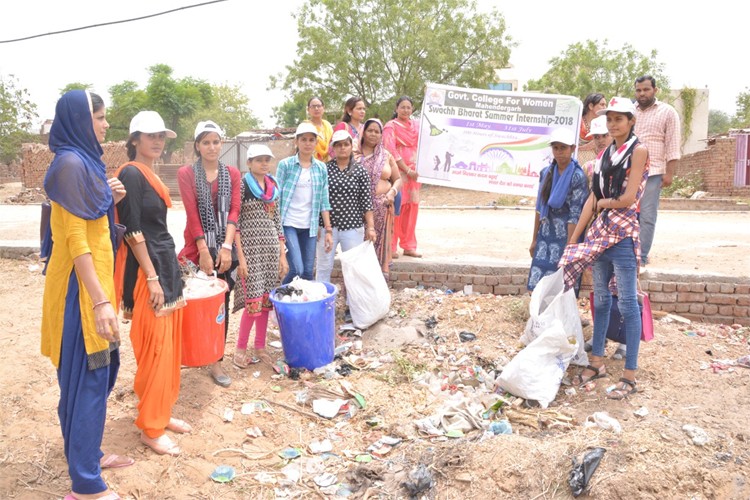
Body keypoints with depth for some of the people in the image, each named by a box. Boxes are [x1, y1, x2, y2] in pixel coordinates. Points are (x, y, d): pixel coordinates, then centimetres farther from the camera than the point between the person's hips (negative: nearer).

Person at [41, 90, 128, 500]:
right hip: (81, 285, -10)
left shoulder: (85, 161, 13)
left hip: (95, 278, 10)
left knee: (100, 369, 19)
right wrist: (100, 301, -25)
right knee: (86, 376, -1)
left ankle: (86, 453, 36)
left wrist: (111, 199, 4)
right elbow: (74, 238, -21)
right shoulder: (71, 163, -16)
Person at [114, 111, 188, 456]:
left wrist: (170, 272, 18)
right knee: (155, 350, -3)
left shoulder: (150, 175, 14)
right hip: (145, 269, -9)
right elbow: (131, 229, -17)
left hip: (165, 265, 9)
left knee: (169, 347, 14)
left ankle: (162, 413, 28)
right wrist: (152, 277, -19)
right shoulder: (131, 174, -12)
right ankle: (150, 428, 10)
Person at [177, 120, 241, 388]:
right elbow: (192, 214, -8)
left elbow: (233, 211, -2)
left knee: (221, 303, 6)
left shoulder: (232, 174, 7)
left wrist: (226, 247, -15)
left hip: (225, 247, 2)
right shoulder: (186, 173, 0)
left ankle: (216, 360, 16)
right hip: (197, 246, -2)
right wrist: (204, 251, -15)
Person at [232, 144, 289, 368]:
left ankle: (260, 346, 20)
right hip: (250, 248, -5)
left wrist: (282, 254, 10)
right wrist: (240, 257, -14)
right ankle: (240, 348, 9)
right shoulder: (242, 185, -6)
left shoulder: (273, 186, 11)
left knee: (266, 299, 8)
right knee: (253, 301, -7)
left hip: (271, 248, 6)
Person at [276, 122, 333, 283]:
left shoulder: (321, 167, 8)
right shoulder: (285, 164, -3)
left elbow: (324, 201, 8)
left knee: (308, 272, 5)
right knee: (297, 269, -13)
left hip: (310, 226, 4)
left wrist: (328, 230, 4)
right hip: (288, 224, -4)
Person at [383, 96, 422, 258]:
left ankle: (409, 245, 13)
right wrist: (406, 169, -14)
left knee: (412, 207, 5)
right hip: (397, 171, -5)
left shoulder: (416, 125, 14)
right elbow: (391, 151, -9)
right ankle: (391, 247, 3)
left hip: (413, 172, 5)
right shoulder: (391, 126, -1)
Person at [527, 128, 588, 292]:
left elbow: (574, 215, -13)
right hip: (545, 236, 5)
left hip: (565, 237, -5)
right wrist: (534, 239, 11)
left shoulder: (577, 177, -10)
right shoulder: (546, 173, 6)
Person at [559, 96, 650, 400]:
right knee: (601, 299, 13)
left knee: (627, 303, -4)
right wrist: (574, 238, 8)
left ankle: (630, 377, 3)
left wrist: (604, 203, 3)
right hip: (600, 232, 7)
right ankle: (597, 363, 24)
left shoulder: (638, 151, -5)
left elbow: (628, 199, -15)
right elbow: (593, 199, 11)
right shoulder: (606, 154, 14)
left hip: (623, 234, -7)